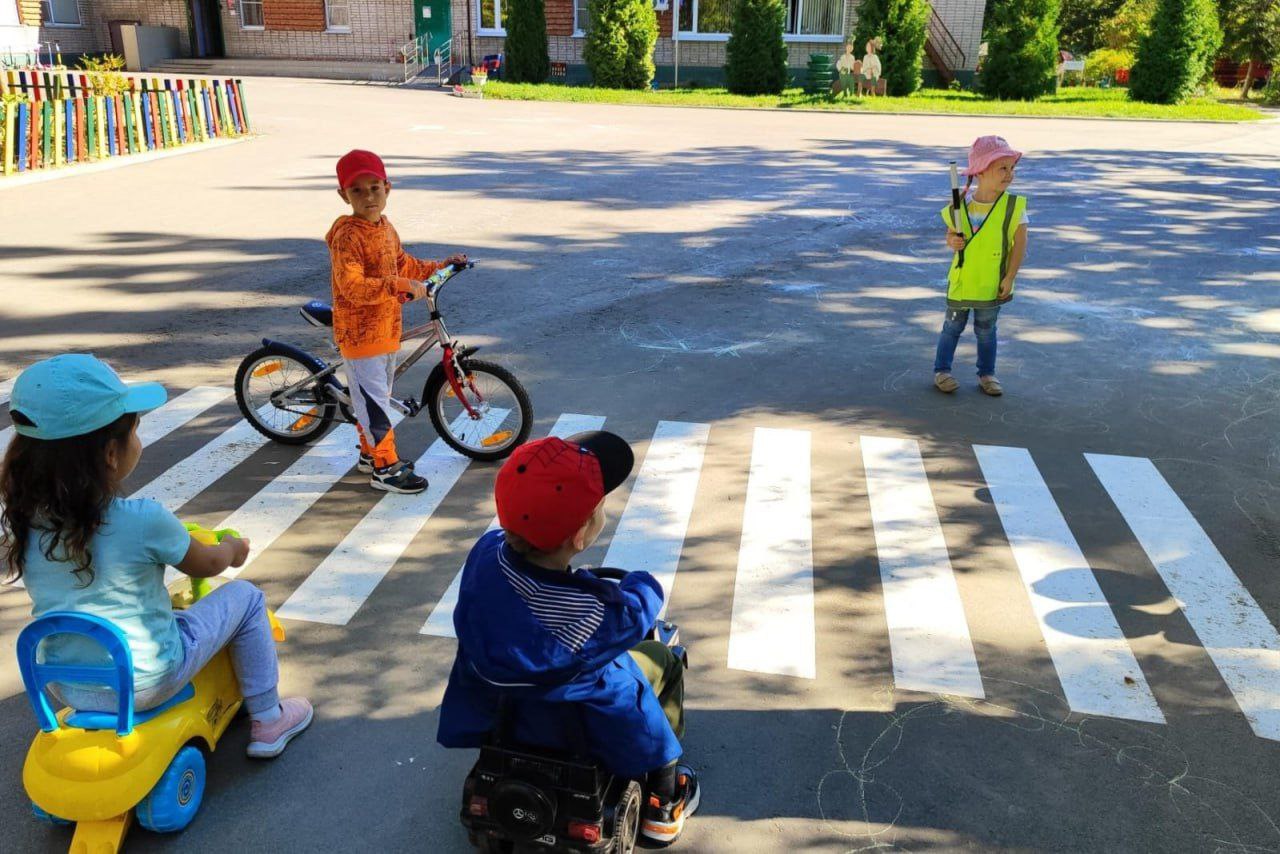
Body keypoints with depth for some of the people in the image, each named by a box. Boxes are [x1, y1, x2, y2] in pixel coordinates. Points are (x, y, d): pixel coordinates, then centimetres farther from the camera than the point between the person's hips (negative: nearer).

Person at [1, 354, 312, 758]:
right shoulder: (143, 519, -23)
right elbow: (204, 565, -4)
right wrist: (233, 549, 19)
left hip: (65, 687, 6)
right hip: (145, 682, -5)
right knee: (245, 597, 12)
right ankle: (267, 723, 21)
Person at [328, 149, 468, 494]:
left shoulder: (385, 228, 8)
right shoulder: (347, 236, -20)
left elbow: (404, 264, 22)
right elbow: (352, 287, -30)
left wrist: (440, 266, 19)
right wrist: (399, 286, -35)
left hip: (386, 329, 9)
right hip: (359, 333, -9)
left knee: (376, 396, 20)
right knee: (373, 399, -2)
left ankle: (370, 453, 36)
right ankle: (386, 468, 5)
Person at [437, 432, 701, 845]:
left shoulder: (487, 551, -26)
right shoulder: (595, 617, -40)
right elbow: (637, 611, -17)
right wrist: (644, 585, 5)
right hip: (591, 729, -5)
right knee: (663, 660, 21)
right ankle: (664, 805, 35)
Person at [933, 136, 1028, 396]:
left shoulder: (1014, 206, -12)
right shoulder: (961, 205, -8)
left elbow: (1020, 244, -10)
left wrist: (1009, 278, -13)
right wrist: (952, 241, -18)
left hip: (992, 284, -1)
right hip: (961, 281, 1)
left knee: (986, 330, 13)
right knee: (953, 326, 13)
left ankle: (987, 373, 28)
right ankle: (942, 370, 26)